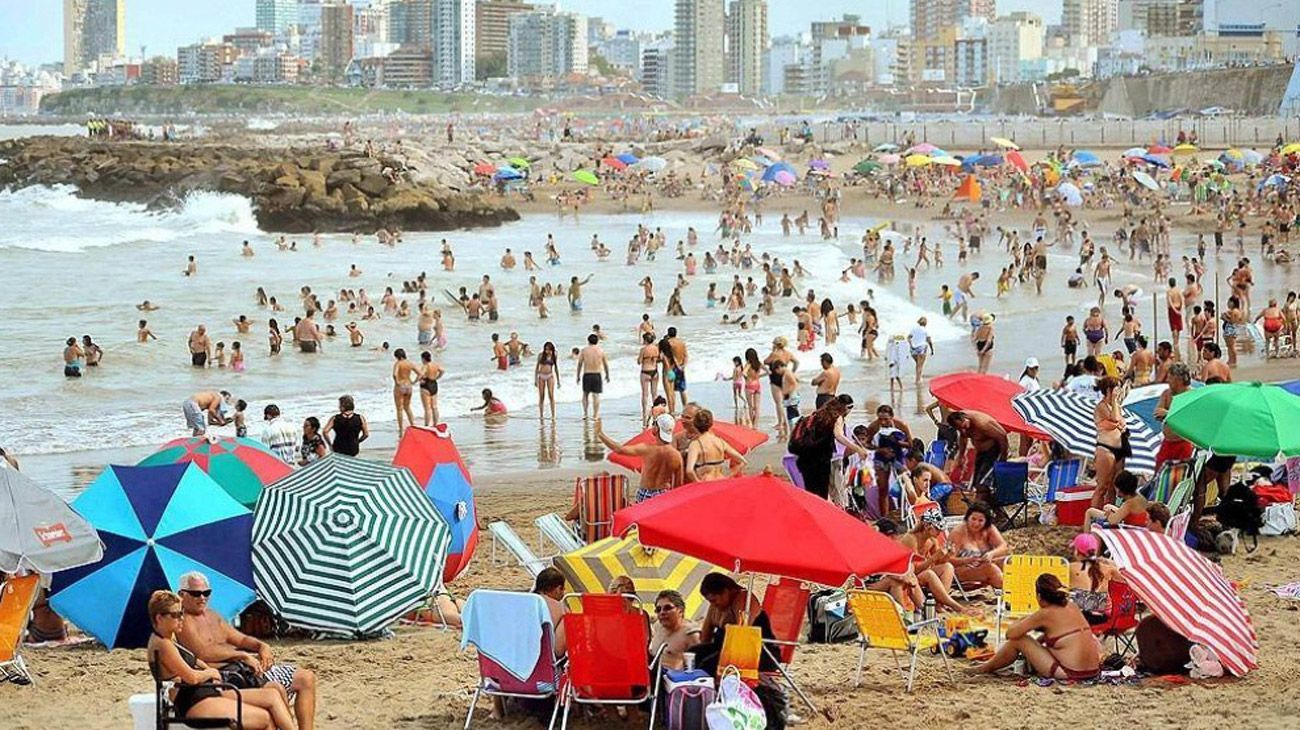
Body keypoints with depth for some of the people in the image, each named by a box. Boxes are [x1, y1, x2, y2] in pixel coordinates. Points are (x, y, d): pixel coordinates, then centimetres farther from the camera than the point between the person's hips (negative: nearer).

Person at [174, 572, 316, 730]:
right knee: (276, 688, -34)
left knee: (307, 678, 1)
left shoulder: (212, 616, 24)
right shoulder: (183, 621, -6)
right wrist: (243, 655, -18)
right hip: (224, 673, -10)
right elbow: (204, 653, -20)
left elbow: (240, 639, 23)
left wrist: (261, 646, 2)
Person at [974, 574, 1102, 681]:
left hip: (1069, 674, -7)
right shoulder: (1072, 607, 9)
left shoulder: (1045, 614, -12)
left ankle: (987, 668, 24)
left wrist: (1022, 622, 11)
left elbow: (1011, 634, -8)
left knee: (1018, 640, 5)